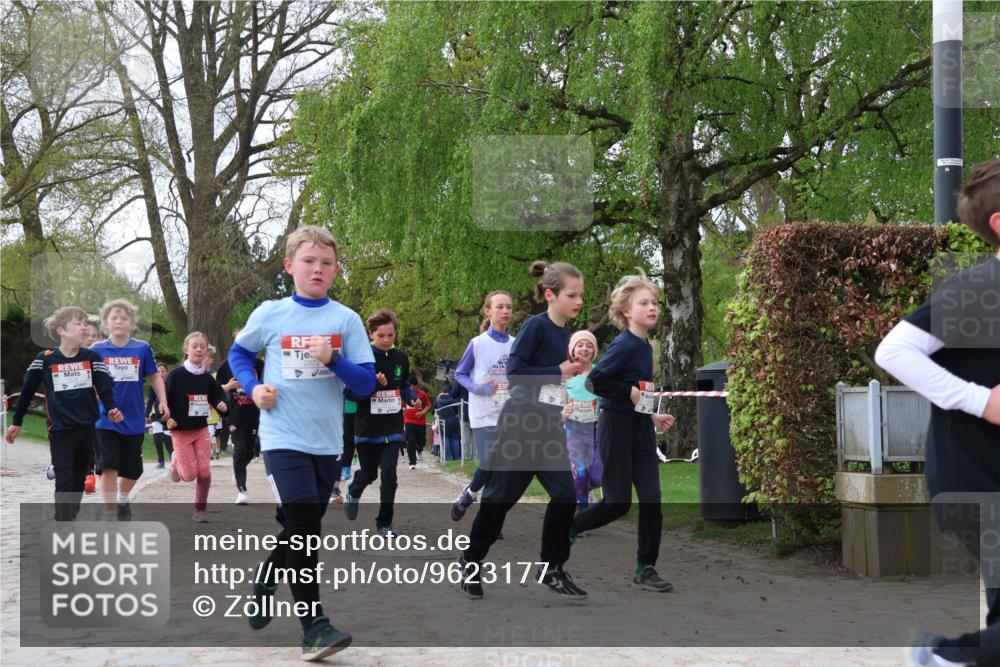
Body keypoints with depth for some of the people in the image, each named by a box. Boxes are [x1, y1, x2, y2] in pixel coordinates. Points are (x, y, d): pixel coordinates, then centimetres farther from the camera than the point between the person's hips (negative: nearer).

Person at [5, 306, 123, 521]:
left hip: (87, 429, 3)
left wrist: (111, 408, -23)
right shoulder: (45, 359, -4)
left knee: (79, 480, 14)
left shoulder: (92, 357, 1)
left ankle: (69, 518, 30)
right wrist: (16, 422, 9)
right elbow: (27, 390, 4)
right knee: (64, 482, -8)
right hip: (60, 431, -3)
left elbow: (105, 385, -4)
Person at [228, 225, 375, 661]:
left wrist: (332, 360, -19)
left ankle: (265, 581, 43)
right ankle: (314, 626, -7)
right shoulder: (269, 314, -1)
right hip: (283, 438, -3)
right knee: (303, 530, -14)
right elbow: (239, 353, 16)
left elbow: (366, 383, -3)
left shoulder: (346, 319, 0)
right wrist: (253, 387, -2)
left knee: (300, 529, 15)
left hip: (327, 442, 3)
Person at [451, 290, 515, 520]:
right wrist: (477, 388, -15)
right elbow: (459, 374, 2)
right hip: (484, 415, -4)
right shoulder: (477, 344, -5)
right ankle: (468, 494, 18)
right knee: (490, 465, -11)